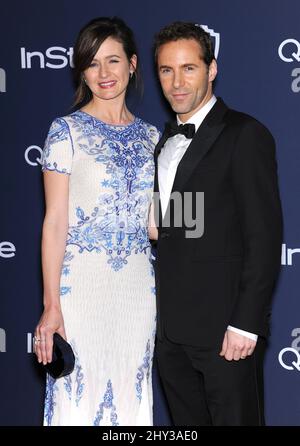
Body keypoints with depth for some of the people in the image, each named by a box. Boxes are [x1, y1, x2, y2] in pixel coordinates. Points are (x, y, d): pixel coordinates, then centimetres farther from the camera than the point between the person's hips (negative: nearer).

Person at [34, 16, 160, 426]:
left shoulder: (149, 136, 10)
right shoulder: (67, 130, -4)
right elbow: (54, 222, -8)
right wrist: (52, 305, -13)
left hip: (138, 285, 5)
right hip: (82, 282, -4)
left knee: (131, 396, 10)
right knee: (80, 395, 0)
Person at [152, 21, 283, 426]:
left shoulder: (245, 135, -8)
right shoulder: (164, 142, 15)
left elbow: (264, 236, -13)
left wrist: (245, 324, -17)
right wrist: (156, 314, 9)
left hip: (225, 328, -7)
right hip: (171, 330, 7)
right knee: (187, 423, 13)